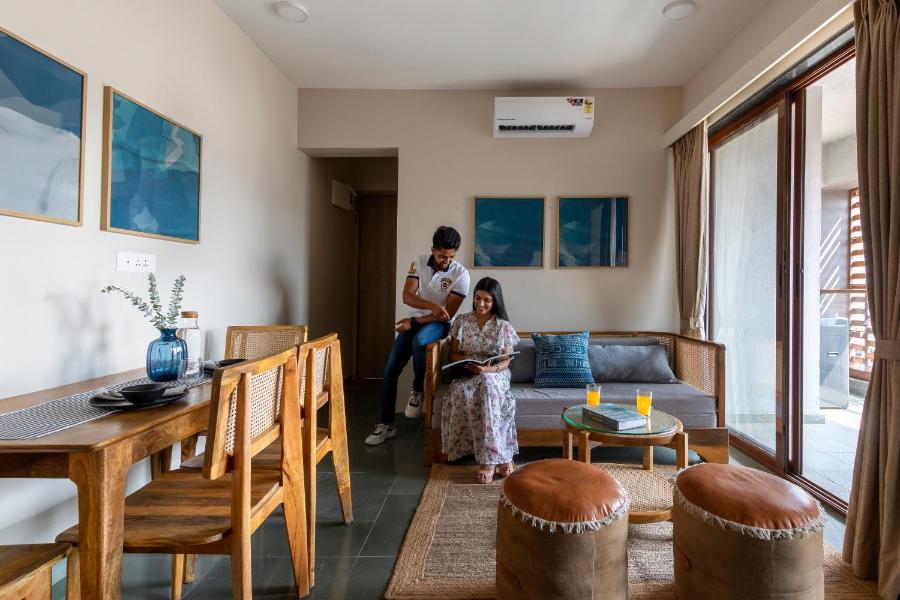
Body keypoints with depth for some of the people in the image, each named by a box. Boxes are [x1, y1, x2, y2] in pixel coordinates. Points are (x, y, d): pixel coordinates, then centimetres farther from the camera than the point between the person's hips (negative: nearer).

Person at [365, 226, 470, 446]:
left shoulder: (461, 274, -15)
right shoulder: (419, 263, -5)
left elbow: (447, 314, -17)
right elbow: (407, 296, -14)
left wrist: (413, 321, -20)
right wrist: (432, 305, -31)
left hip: (439, 324, -3)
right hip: (414, 321, 4)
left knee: (419, 341, -39)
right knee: (390, 372, -4)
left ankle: (418, 391, -12)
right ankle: (387, 424, 11)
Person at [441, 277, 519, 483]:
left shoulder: (504, 326, 4)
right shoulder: (461, 321, 8)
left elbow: (506, 362, -1)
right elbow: (453, 353, 9)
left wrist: (487, 369, -21)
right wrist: (467, 362, -13)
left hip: (495, 374, -1)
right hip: (466, 375, 1)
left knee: (487, 386, -38)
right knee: (465, 393, -35)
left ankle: (488, 460, -34)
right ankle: (499, 456, -29)